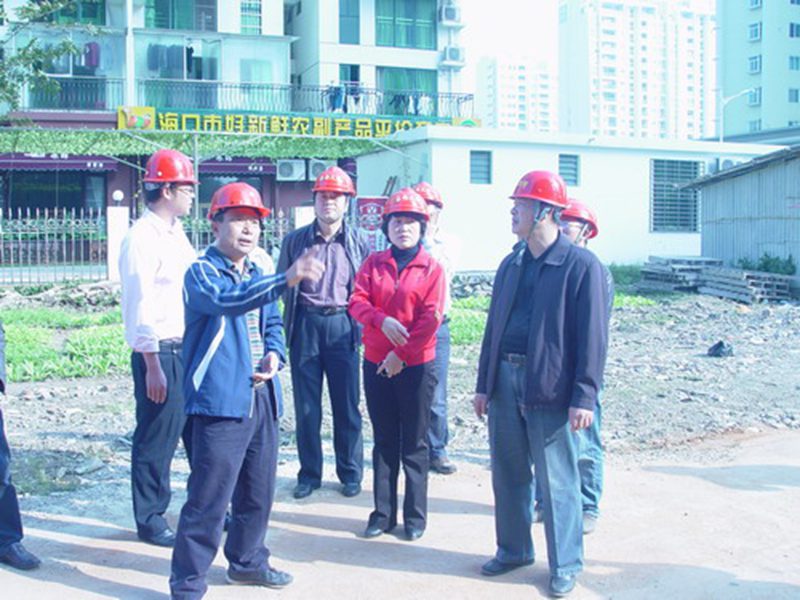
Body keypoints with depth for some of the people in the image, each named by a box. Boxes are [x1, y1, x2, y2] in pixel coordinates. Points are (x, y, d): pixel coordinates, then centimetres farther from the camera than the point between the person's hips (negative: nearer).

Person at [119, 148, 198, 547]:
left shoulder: (176, 233, 13)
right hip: (159, 353, -8)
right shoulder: (142, 238, -14)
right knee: (156, 440, 3)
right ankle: (150, 520, 19)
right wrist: (152, 365, -19)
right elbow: (140, 308, -17)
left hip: (189, 350, 8)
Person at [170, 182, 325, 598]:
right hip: (221, 400, -8)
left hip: (262, 397, 8)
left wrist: (274, 354, 1)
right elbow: (225, 300, -31)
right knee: (208, 498, -5)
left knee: (258, 491, 18)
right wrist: (286, 279, -44)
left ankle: (247, 562, 37)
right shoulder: (201, 272, -9)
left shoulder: (257, 276, 15)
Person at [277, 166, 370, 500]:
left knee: (347, 405, 4)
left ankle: (350, 473, 17)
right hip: (305, 326, 1)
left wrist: (358, 322, 1)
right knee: (306, 406, 5)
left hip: (342, 325, -1)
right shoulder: (295, 241, 6)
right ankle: (309, 474, 18)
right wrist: (294, 318, 5)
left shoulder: (358, 243, 5)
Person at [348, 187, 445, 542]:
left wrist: (401, 355, -15)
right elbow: (357, 302, -3)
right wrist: (382, 320, -22)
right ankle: (383, 513, 21)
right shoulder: (373, 263, 7)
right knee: (383, 440, 11)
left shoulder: (432, 269, -3)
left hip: (416, 366, -3)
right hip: (376, 363, 3)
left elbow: (430, 318, -10)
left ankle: (415, 516, 16)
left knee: (414, 443, 5)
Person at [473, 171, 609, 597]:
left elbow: (592, 337, -11)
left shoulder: (581, 265, -8)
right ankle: (513, 550, 32)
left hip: (549, 387, -6)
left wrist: (584, 397, -15)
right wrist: (483, 384, 12)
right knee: (508, 474, 15)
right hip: (505, 380, 6)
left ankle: (565, 566, 19)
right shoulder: (511, 265, 12)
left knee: (556, 482, 4)